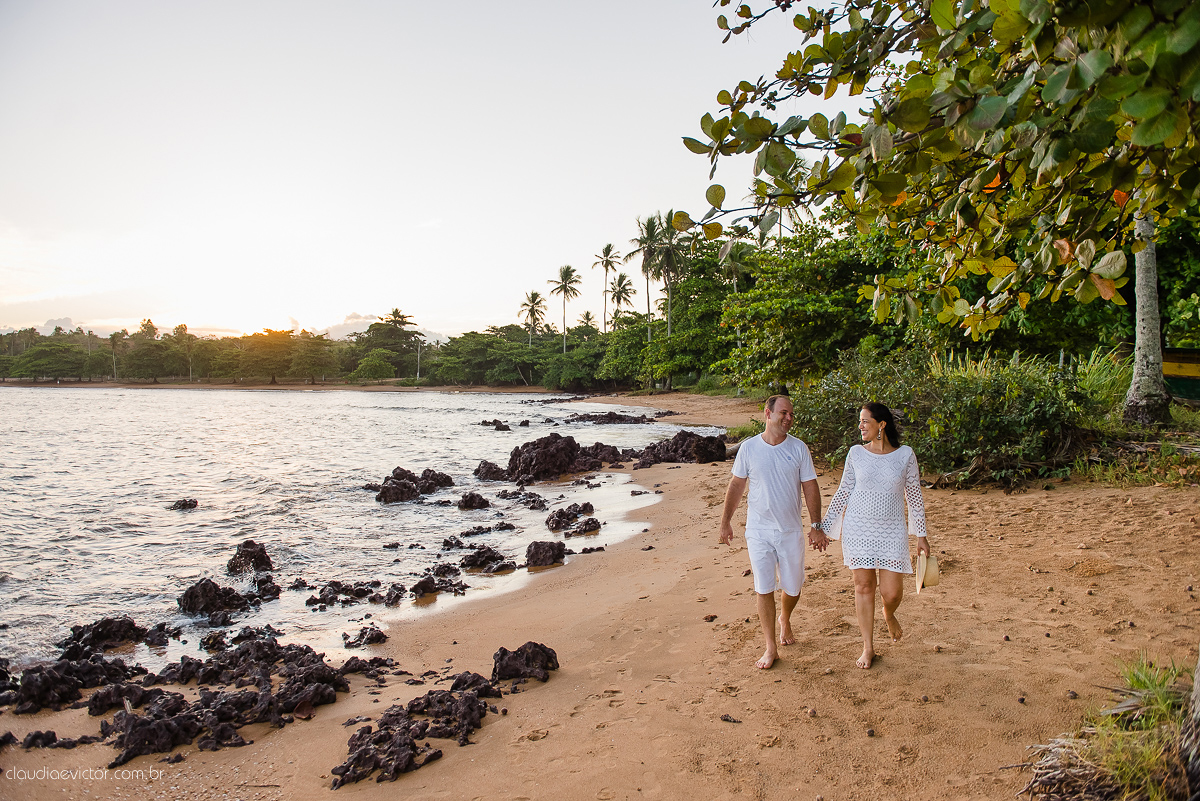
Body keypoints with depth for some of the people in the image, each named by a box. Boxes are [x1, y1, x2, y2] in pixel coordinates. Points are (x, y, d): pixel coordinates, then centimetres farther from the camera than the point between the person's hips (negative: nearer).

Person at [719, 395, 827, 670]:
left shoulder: (799, 448, -3)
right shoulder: (749, 448, -4)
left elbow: (810, 488, 1)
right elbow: (736, 485, 5)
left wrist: (816, 527, -2)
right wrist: (725, 521, 4)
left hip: (791, 531, 1)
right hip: (758, 531, -1)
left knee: (793, 588, 11)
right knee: (764, 589, 0)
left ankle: (785, 619, 44)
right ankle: (771, 648, 14)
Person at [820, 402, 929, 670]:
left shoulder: (905, 455, -3)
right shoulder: (856, 453, -1)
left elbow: (914, 496, 4)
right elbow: (843, 492, 5)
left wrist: (921, 534, 5)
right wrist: (823, 527, 4)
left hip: (892, 532, -1)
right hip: (858, 528, 1)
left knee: (892, 592, -2)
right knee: (863, 586, 5)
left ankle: (889, 615, 36)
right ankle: (868, 647, 20)